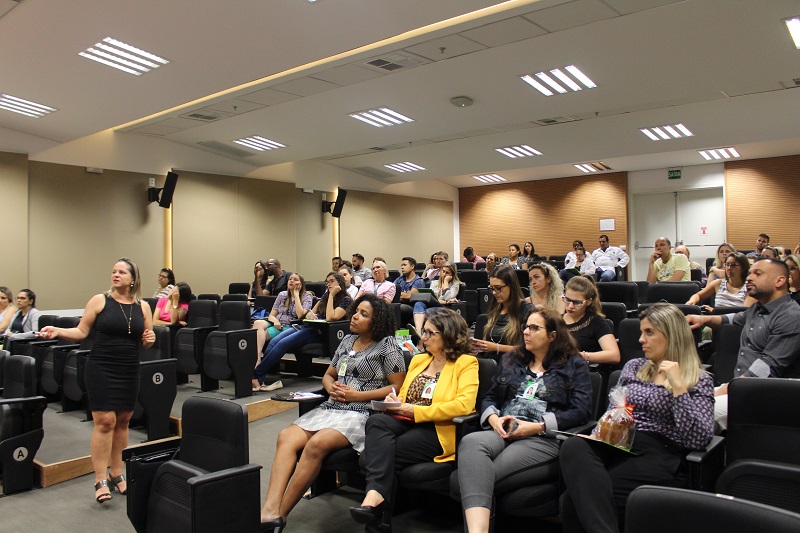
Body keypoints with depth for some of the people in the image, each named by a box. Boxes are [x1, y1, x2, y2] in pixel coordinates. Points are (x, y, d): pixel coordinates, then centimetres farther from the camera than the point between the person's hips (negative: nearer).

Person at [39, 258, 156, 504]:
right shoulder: (99, 301, -1)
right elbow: (82, 332, 0)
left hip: (129, 372, 3)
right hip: (100, 369, -3)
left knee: (122, 421, 9)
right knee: (104, 421, -7)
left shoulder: (143, 307, 6)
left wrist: (150, 339, -9)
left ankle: (116, 474, 21)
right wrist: (58, 331, -15)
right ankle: (100, 481, 1)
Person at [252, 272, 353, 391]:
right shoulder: (325, 296, 25)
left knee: (282, 344, -26)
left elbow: (330, 317, -13)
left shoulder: (346, 300, 2)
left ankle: (256, 376, -25)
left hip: (319, 332, -7)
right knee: (273, 341, -19)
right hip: (306, 326, 7)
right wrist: (309, 314, -1)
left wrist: (331, 295, -6)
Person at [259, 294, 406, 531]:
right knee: (286, 436, -21)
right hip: (331, 407, 7)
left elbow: (399, 386, -6)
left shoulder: (387, 345, 0)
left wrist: (358, 395, -10)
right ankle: (270, 509, -31)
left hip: (362, 412, -6)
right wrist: (331, 387, 3)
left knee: (316, 444, -32)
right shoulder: (347, 340, 20)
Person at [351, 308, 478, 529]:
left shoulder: (466, 363, 0)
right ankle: (375, 495, -41)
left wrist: (415, 410, -15)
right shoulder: (418, 360, 22)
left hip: (438, 430, -6)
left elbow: (464, 405, -15)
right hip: (406, 422, 6)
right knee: (377, 421, -31)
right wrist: (395, 401, -1)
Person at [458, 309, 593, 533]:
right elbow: (489, 398, 26)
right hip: (503, 432, 5)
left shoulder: (574, 365, 13)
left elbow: (581, 412, 0)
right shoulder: (510, 360, 28)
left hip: (545, 439, -4)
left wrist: (537, 426, -10)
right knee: (470, 442, -36)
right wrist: (493, 418, 2)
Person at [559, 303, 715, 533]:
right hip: (619, 445, 5)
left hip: (659, 455, -5)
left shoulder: (699, 380, 8)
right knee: (573, 447, -35)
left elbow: (698, 439, -7)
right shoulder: (633, 367, 23)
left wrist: (678, 387, -11)